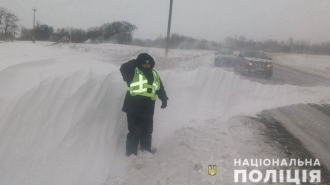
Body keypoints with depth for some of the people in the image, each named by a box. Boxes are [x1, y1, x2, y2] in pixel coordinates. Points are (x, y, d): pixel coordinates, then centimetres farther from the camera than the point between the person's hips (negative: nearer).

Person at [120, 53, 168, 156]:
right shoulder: (133, 72, -5)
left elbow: (160, 88, 18)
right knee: (134, 132, -2)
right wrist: (134, 63, -33)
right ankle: (131, 154, 10)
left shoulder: (154, 75, 11)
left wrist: (164, 99, 8)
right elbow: (123, 69, -23)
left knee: (147, 132, 17)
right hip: (134, 109, -5)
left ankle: (146, 152, 32)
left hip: (148, 110, 6)